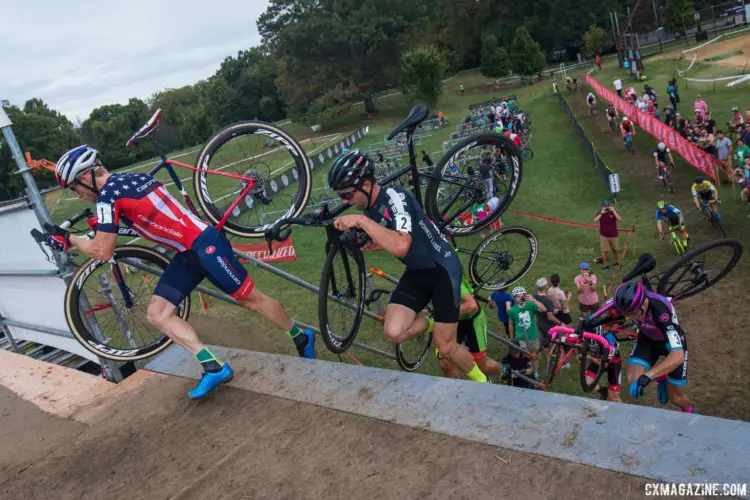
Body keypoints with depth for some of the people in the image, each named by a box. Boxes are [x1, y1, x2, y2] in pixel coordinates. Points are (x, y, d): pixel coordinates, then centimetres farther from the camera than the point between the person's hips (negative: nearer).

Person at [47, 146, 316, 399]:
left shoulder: (108, 194, -14)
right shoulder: (125, 178, 13)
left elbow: (103, 251, -12)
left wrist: (68, 239, 4)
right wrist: (104, 220, 38)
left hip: (205, 244, -10)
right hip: (188, 251, 10)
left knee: (251, 298, 3)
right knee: (157, 314, 3)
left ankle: (302, 337, 23)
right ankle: (213, 367, -1)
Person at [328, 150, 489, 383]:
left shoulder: (395, 197, -25)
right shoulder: (368, 208, -1)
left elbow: (401, 246, -41)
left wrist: (361, 221, -38)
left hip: (443, 268, -6)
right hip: (416, 272, 7)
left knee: (446, 350, -1)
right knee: (393, 333, -16)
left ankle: (480, 381, 29)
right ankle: (430, 324, 17)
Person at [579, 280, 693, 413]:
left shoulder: (660, 310, -44)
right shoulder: (628, 302, -31)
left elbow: (678, 355, -49)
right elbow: (609, 307, -6)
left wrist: (647, 376, -58)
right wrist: (592, 320, -26)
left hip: (671, 341, -3)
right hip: (647, 338, 3)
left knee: (675, 397, 5)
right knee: (634, 381, -18)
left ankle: (687, 411, 42)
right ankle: (661, 378, 15)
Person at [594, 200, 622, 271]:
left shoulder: (613, 212, -3)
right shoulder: (600, 213, -2)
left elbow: (620, 219, -20)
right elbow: (595, 221, -19)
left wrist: (613, 211, -24)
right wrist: (601, 213, -24)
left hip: (614, 235, 1)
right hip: (604, 236, -1)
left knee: (615, 250, 15)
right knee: (605, 251, -1)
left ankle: (617, 262, 36)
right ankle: (606, 265, 11)